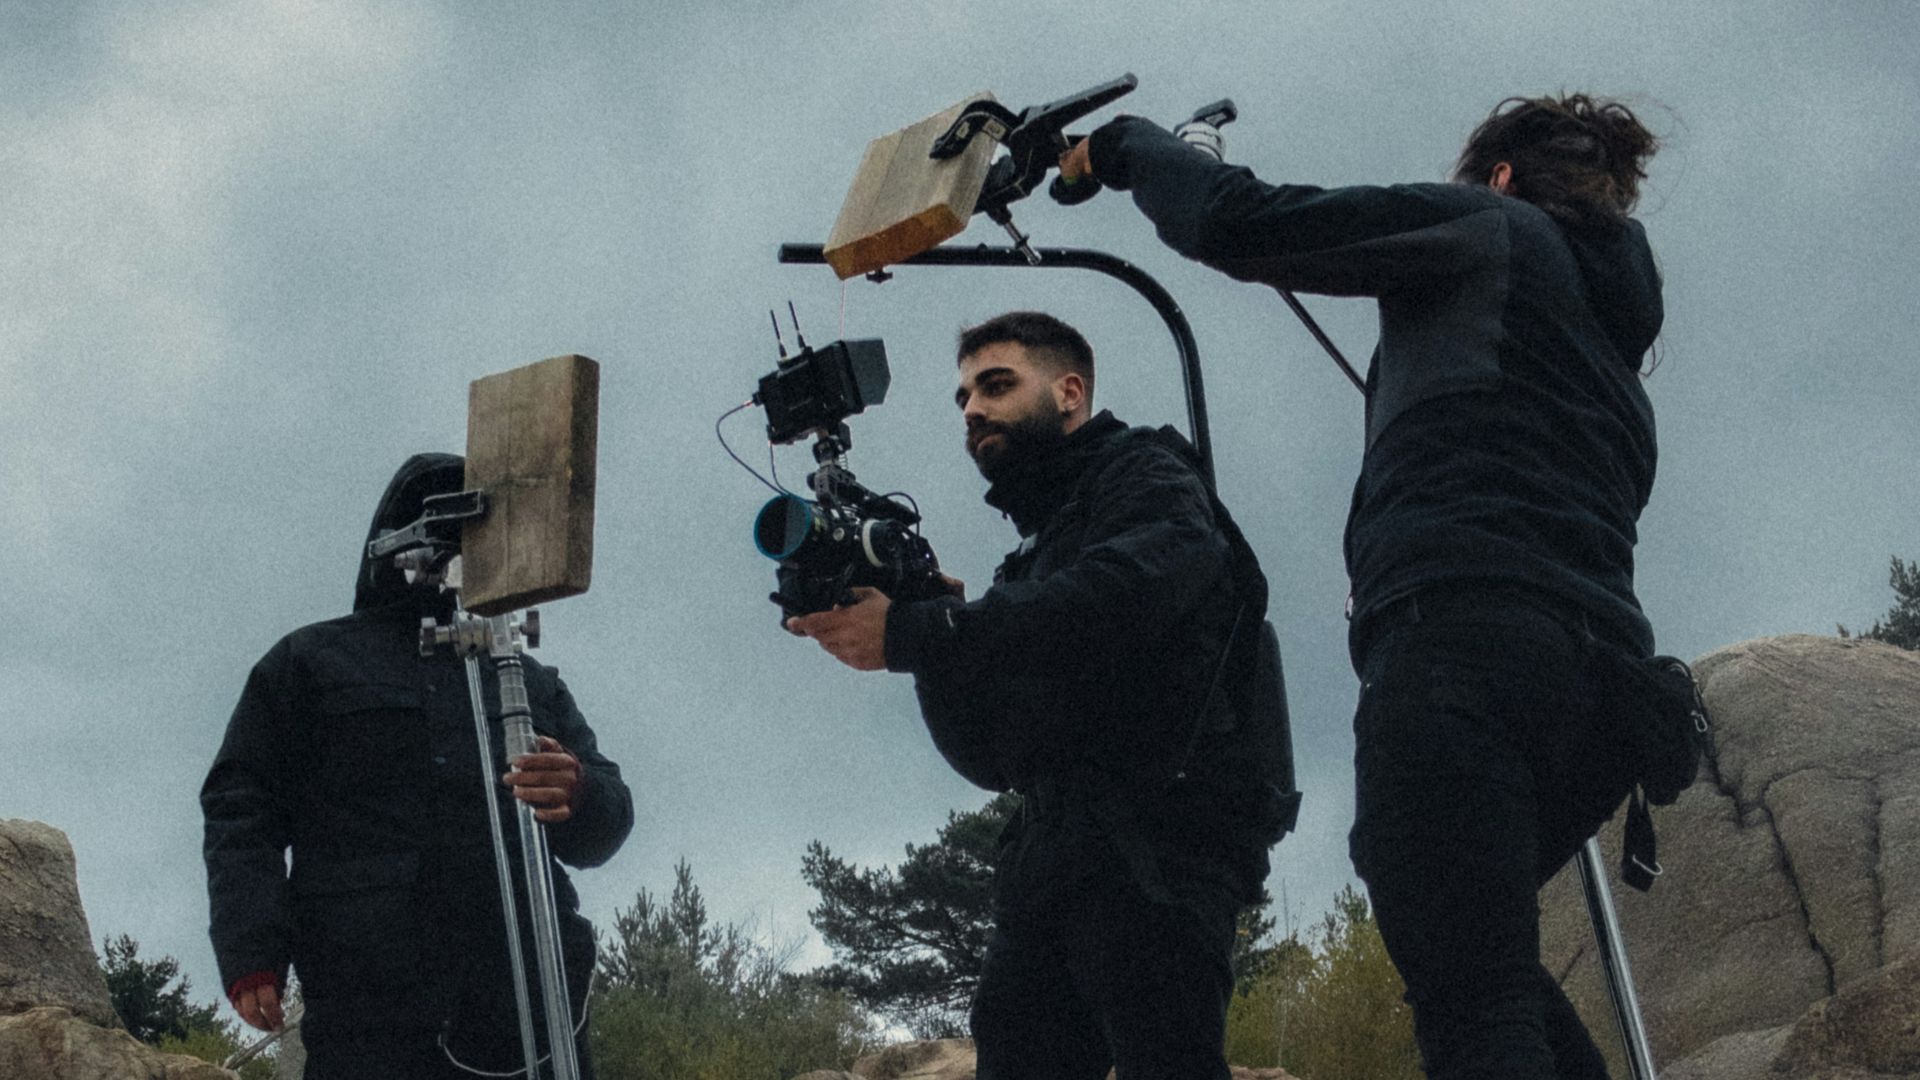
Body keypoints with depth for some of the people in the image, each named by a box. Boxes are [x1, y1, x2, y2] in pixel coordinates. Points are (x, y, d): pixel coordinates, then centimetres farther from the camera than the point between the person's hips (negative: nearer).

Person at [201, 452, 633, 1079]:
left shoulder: (531, 681, 28)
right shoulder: (309, 661, 19)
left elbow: (609, 822, 19)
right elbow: (240, 810, 9)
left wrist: (579, 796, -8)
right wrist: (250, 953, -7)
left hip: (531, 995, 3)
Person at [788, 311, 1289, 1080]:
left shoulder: (1144, 476, 8)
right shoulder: (1035, 562, 30)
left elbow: (1128, 593, -17)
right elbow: (990, 759, 21)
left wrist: (914, 634, -16)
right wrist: (937, 650, 2)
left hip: (1153, 839, -8)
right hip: (1053, 863, 8)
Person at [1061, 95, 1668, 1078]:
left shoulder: (1486, 224, 12)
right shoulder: (1616, 344, 32)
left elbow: (1244, 227, 3)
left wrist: (1125, 146, 19)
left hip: (1460, 638, -8)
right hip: (1606, 671, 8)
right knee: (1476, 949, 26)